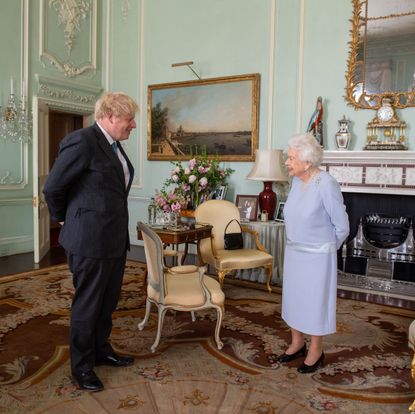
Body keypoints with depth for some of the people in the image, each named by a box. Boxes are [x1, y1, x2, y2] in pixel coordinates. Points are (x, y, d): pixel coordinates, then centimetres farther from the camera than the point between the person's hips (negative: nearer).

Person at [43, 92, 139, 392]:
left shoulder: (114, 145, 11)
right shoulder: (82, 141, -17)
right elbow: (53, 188, -11)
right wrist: (64, 221, 3)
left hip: (115, 239, 8)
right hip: (90, 240, -8)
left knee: (108, 302, 19)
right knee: (87, 305, 7)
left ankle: (101, 351, 38)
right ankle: (81, 366, 24)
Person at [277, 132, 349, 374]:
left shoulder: (327, 185, -21)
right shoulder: (297, 182, 0)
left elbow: (342, 227, -13)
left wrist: (327, 247, 1)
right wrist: (296, 243, 17)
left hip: (317, 256, -7)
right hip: (293, 252, 7)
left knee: (316, 301, 8)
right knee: (294, 298, 17)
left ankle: (316, 351, 27)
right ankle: (298, 343, 36)